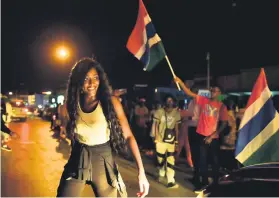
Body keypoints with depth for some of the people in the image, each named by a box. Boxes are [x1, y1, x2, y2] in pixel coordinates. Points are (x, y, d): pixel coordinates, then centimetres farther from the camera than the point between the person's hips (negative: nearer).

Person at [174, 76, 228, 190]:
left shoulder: (222, 106, -3)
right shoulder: (204, 100, 1)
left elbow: (224, 123, -4)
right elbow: (189, 93, -6)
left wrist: (212, 136, -10)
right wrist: (180, 82, -19)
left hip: (213, 137, -2)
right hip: (202, 135, 2)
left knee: (215, 160, 10)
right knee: (202, 159, 11)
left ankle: (215, 183, 25)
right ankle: (204, 181, 25)